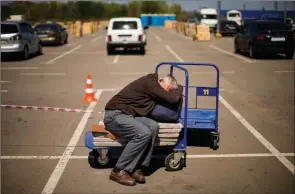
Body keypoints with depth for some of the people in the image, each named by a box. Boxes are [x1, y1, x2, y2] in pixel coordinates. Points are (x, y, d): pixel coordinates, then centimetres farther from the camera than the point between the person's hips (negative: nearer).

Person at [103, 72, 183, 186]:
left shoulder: (152, 85, 16)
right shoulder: (150, 82, -14)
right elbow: (173, 99, -13)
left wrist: (177, 91, 6)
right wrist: (179, 88, 5)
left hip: (127, 114, 9)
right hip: (115, 114, -9)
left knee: (153, 127, -14)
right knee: (143, 133, -27)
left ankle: (136, 167, -11)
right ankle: (118, 171, -17)